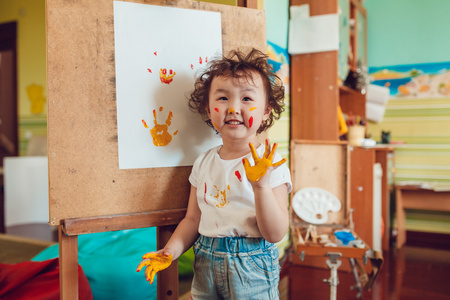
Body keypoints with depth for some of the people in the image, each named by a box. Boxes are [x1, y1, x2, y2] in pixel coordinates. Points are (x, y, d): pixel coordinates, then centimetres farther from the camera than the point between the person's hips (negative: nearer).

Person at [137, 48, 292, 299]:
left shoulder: (271, 165, -11)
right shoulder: (204, 163, 3)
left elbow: (276, 234, -16)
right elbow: (193, 219, 11)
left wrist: (261, 185, -29)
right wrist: (171, 251, -4)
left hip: (251, 269, -4)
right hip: (206, 264, 4)